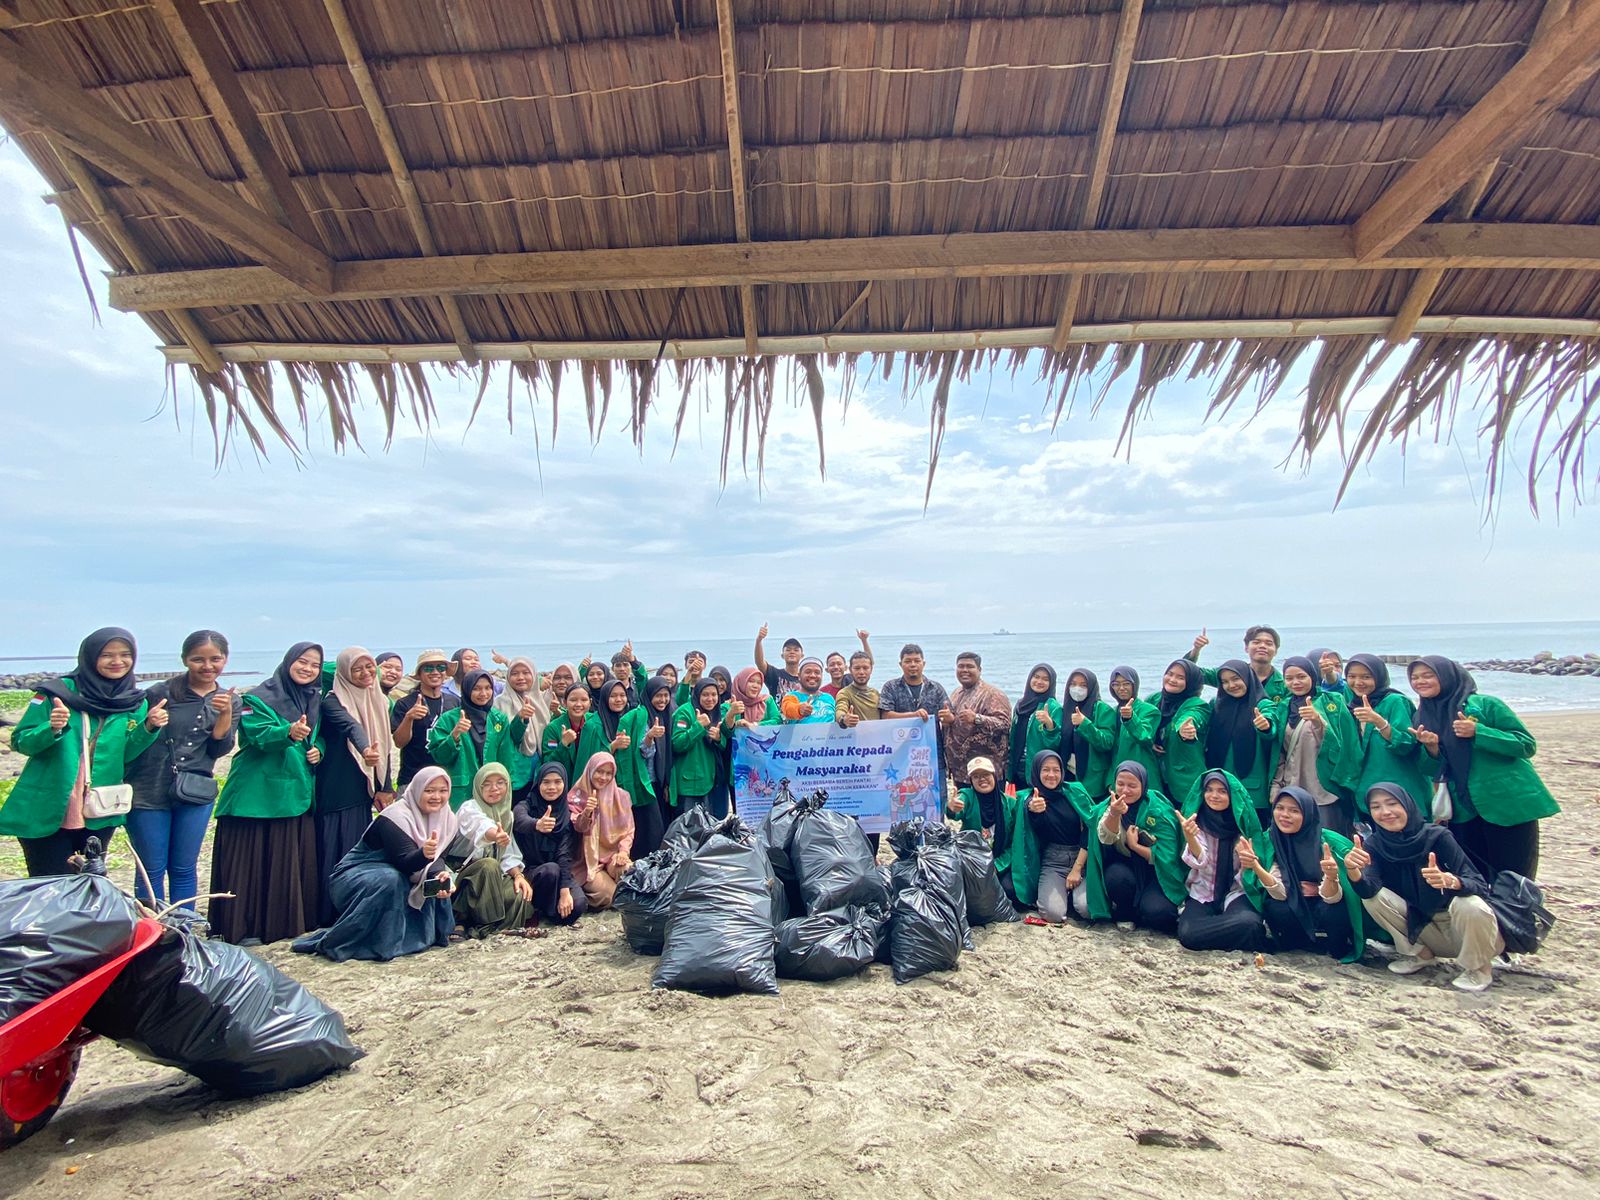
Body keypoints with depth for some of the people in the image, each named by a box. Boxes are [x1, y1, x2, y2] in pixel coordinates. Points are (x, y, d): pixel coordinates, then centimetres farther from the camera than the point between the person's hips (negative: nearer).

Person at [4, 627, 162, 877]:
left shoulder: (135, 702, 4)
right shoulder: (57, 692, -7)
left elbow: (125, 755, 5)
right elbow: (20, 742, -6)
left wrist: (149, 728, -11)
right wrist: (51, 729, -25)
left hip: (100, 816, 4)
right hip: (48, 814, -3)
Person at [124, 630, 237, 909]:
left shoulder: (230, 700, 5)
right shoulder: (161, 693, -5)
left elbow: (219, 749, -2)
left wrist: (226, 713, -14)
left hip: (196, 793, 2)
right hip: (148, 791, -2)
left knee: (184, 868, 12)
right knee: (152, 869, 6)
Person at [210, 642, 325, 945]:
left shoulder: (314, 700, 12)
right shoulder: (259, 698, -7)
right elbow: (258, 734, -21)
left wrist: (318, 749, 0)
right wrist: (289, 733, -41)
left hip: (297, 792, 6)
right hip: (258, 792, -6)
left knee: (293, 860, 9)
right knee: (250, 860, -2)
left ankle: (289, 920, 20)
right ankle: (240, 927, 7)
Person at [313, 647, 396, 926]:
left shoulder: (378, 701, 9)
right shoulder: (333, 702, -10)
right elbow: (350, 726, -32)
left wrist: (385, 787, 4)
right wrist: (365, 749, -52)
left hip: (363, 787, 6)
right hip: (336, 789, -6)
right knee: (336, 849, -3)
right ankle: (330, 913, 6)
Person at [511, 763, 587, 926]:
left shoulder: (566, 814, 3)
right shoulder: (525, 806, -5)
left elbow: (564, 854, -8)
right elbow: (521, 821, -32)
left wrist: (565, 890, -22)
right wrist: (537, 825, -57)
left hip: (558, 873, 3)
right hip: (529, 870, -3)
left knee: (578, 905, -24)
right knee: (551, 869, -34)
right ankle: (537, 911, -9)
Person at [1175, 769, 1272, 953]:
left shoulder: (1242, 822, -1)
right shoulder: (1197, 821, -3)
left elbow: (1247, 875, 1)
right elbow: (1200, 861, -19)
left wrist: (1250, 861, -25)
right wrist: (1189, 837, -42)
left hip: (1235, 892, 0)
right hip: (1202, 893, 1)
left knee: (1250, 923, -36)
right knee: (1187, 934, -29)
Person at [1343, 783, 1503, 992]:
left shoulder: (1437, 836, -19)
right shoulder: (1375, 846, -10)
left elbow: (1480, 886, -24)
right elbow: (1368, 890, -26)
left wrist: (1449, 880, -47)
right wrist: (1352, 869, -49)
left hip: (1462, 927, -3)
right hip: (1421, 925, 3)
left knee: (1470, 905, -34)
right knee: (1373, 897, -19)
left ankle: (1478, 968, -5)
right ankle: (1420, 954, 3)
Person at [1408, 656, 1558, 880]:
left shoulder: (1485, 704, -8)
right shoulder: (1425, 716, 5)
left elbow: (1527, 745, -11)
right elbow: (1436, 770, 8)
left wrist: (1477, 732, -22)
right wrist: (1432, 749, -13)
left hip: (1508, 807, -5)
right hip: (1463, 813, 5)